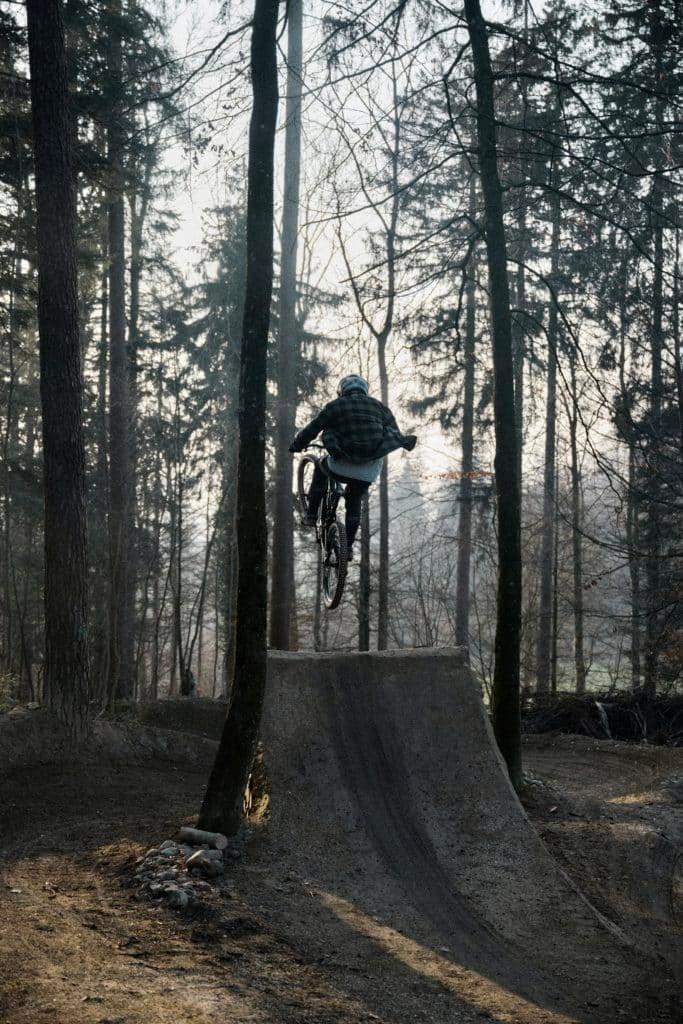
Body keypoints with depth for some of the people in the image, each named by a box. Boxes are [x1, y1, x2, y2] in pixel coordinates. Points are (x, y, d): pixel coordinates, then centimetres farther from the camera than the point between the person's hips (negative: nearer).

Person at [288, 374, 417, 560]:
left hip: (342, 466, -3)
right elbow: (396, 435, 17)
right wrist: (407, 442, 39)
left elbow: (312, 429, 7)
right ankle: (349, 547, 27)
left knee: (321, 468, 31)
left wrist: (296, 445, 23)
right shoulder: (379, 407, 11)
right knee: (354, 502, 26)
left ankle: (311, 515, 27)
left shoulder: (335, 407, 4)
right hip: (369, 471, 3)